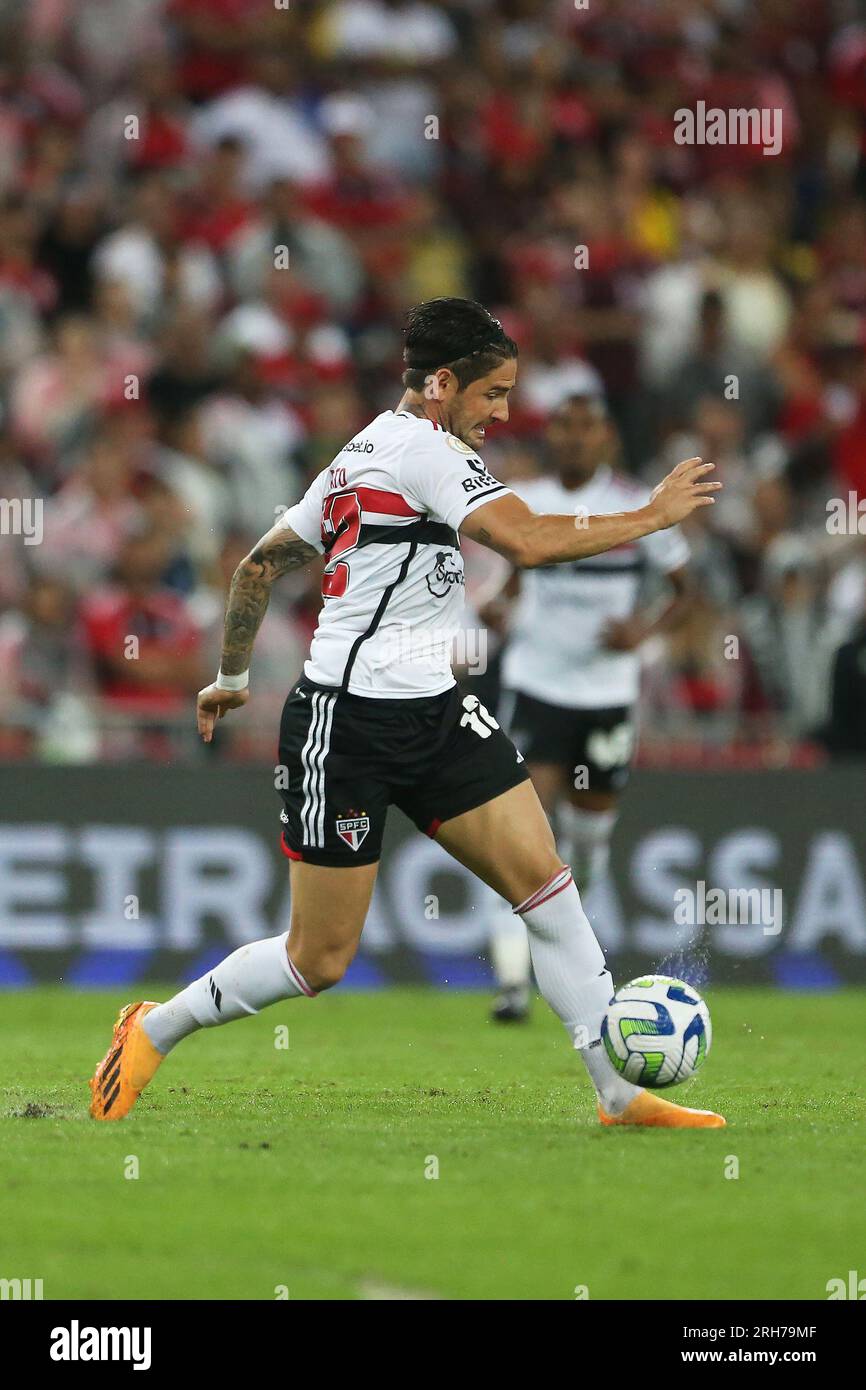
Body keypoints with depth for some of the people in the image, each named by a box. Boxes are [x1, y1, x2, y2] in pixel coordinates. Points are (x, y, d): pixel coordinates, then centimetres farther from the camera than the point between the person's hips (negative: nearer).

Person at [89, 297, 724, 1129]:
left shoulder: (362, 455, 16)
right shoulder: (424, 448, -13)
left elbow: (260, 564, 23)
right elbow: (529, 542, -25)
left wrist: (230, 676, 33)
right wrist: (655, 515, -16)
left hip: (434, 714, 10)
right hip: (348, 724, -10)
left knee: (543, 878, -3)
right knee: (320, 959, -2)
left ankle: (621, 1092, -3)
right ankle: (155, 1030, 19)